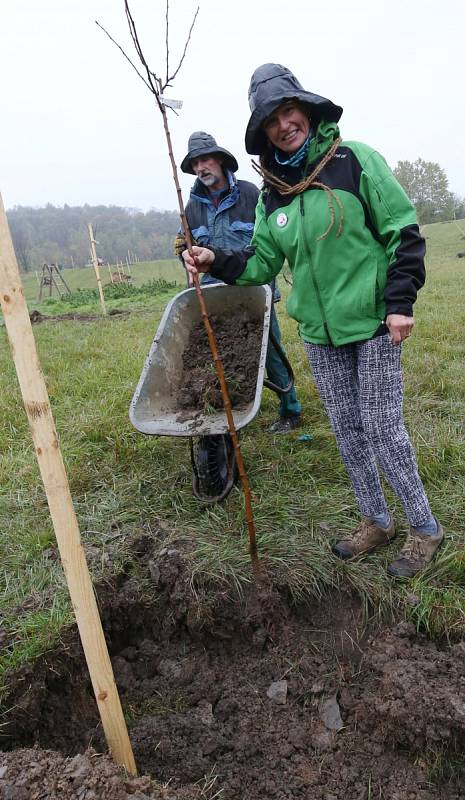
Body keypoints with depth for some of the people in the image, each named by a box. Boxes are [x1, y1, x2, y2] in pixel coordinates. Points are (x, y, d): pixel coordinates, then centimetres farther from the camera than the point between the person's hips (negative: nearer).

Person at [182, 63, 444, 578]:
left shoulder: (355, 160, -7)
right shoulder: (271, 192, 6)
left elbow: (404, 233, -6)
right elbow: (261, 263, 10)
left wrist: (400, 301, -13)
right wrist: (216, 262, -6)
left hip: (373, 323, -5)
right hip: (319, 332, 5)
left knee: (382, 429, -2)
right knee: (347, 433, 12)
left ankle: (424, 529, 19)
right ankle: (375, 522, 31)